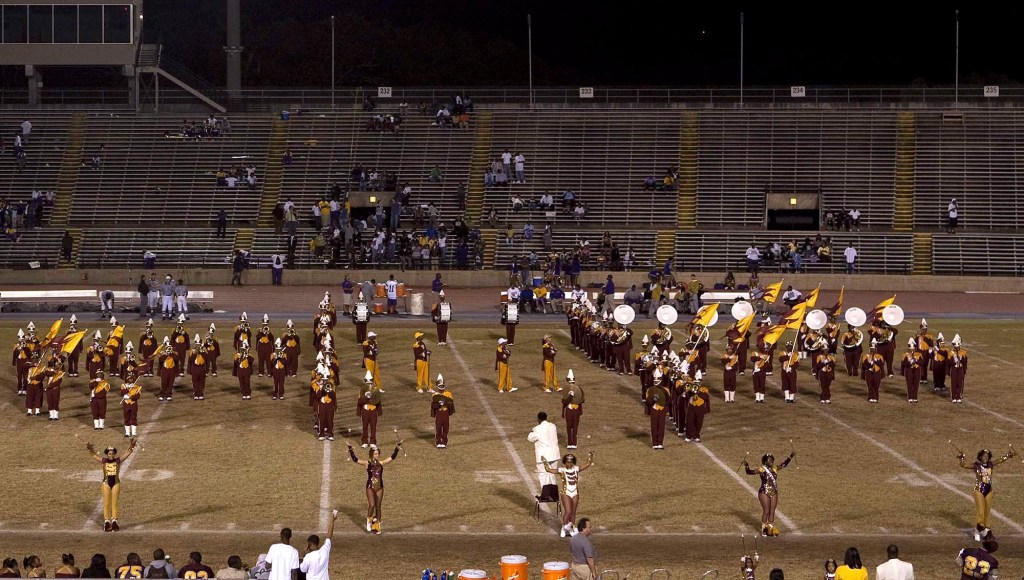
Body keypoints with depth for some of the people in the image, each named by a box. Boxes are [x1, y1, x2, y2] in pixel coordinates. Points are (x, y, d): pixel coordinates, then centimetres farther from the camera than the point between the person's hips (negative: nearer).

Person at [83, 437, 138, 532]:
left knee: (114, 504, 3)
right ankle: (106, 522, 2)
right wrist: (90, 449, -14)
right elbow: (94, 454, 3)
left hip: (116, 483, 0)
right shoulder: (104, 461, 0)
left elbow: (128, 453, -1)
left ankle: (114, 521, 4)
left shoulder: (118, 461, 0)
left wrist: (132, 446, -15)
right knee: (106, 504, 1)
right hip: (106, 483, 0)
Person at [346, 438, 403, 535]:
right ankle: (369, 521, 8)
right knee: (372, 505, -18)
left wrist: (397, 447, -4)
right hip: (370, 487, -3)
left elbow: (392, 457, 5)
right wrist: (350, 450, -24)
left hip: (379, 487, 3)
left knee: (378, 507, 6)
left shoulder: (381, 463, 3)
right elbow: (355, 460, -13)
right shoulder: (367, 463, -5)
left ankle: (376, 527, 17)